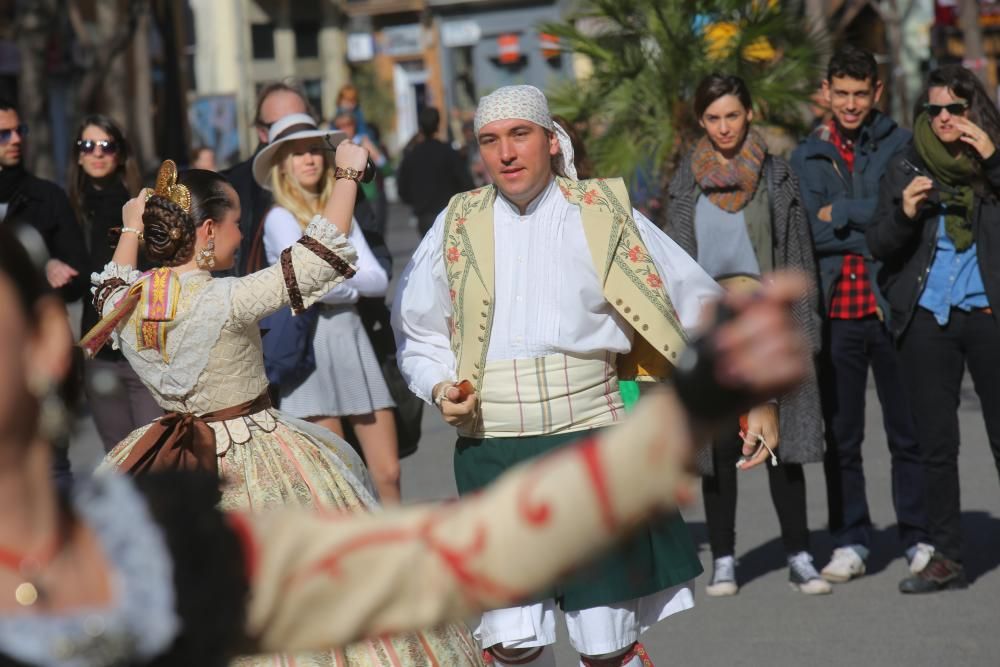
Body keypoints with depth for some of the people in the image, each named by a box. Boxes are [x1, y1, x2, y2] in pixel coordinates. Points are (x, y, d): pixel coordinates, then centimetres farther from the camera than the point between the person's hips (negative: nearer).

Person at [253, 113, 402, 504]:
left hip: (352, 339, 6)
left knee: (388, 475, 0)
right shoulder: (279, 218, -2)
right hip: (311, 343, -6)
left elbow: (379, 280, 7)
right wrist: (355, 282, 1)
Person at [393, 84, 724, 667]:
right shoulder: (459, 226, 6)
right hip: (493, 452, 1)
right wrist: (441, 387, -1)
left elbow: (697, 303, 10)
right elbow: (418, 333, 17)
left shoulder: (604, 214, 2)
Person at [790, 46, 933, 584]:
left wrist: (841, 214, -7)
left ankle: (920, 538, 12)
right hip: (836, 312, 2)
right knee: (840, 436, 7)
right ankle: (850, 543, 16)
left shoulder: (901, 146, 4)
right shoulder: (806, 157, 10)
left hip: (893, 306, -2)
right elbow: (813, 232, -2)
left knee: (908, 432, 2)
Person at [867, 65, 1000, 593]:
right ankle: (946, 557, 12)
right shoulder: (906, 168, 7)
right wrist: (903, 213, -14)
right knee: (936, 444, 6)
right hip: (927, 318, 2)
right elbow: (878, 245, 5)